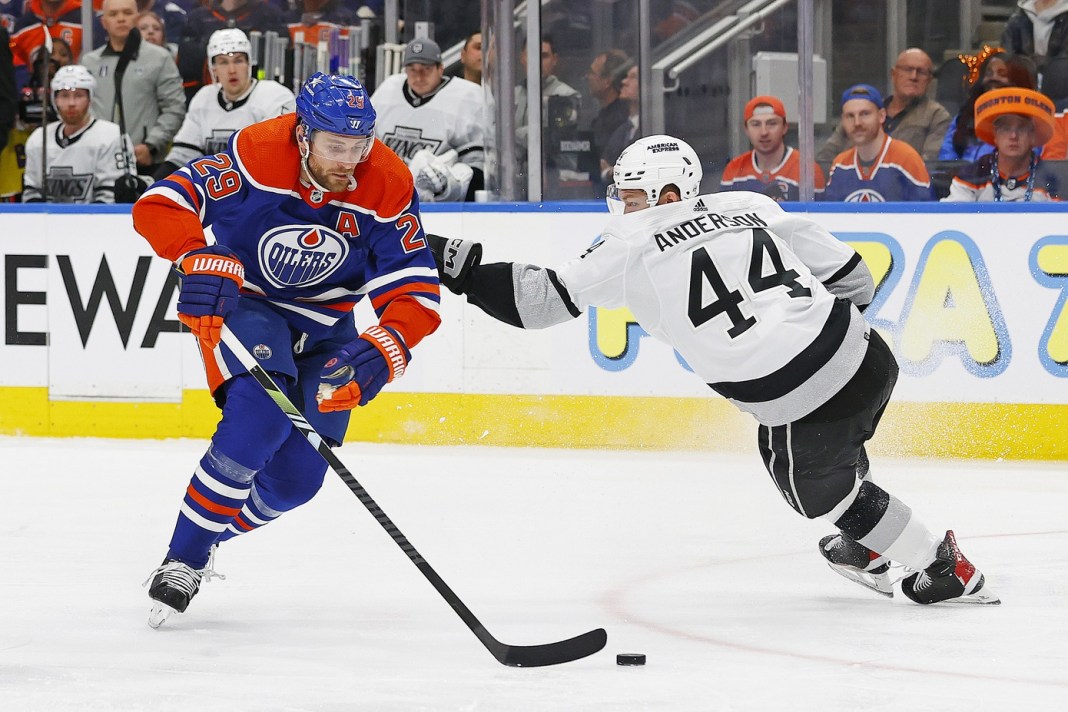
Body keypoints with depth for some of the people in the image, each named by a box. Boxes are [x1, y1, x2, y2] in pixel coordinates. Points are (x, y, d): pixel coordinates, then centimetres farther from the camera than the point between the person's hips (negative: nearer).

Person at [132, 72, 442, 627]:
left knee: (296, 477, 0)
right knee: (260, 417, -30)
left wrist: (384, 349, -41)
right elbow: (160, 205, -26)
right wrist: (202, 260, -45)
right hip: (240, 302, -4)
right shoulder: (257, 156, -27)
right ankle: (182, 560, -18)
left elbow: (415, 290, -21)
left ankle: (207, 536, 29)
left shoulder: (388, 187, -20)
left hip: (324, 329, 4)